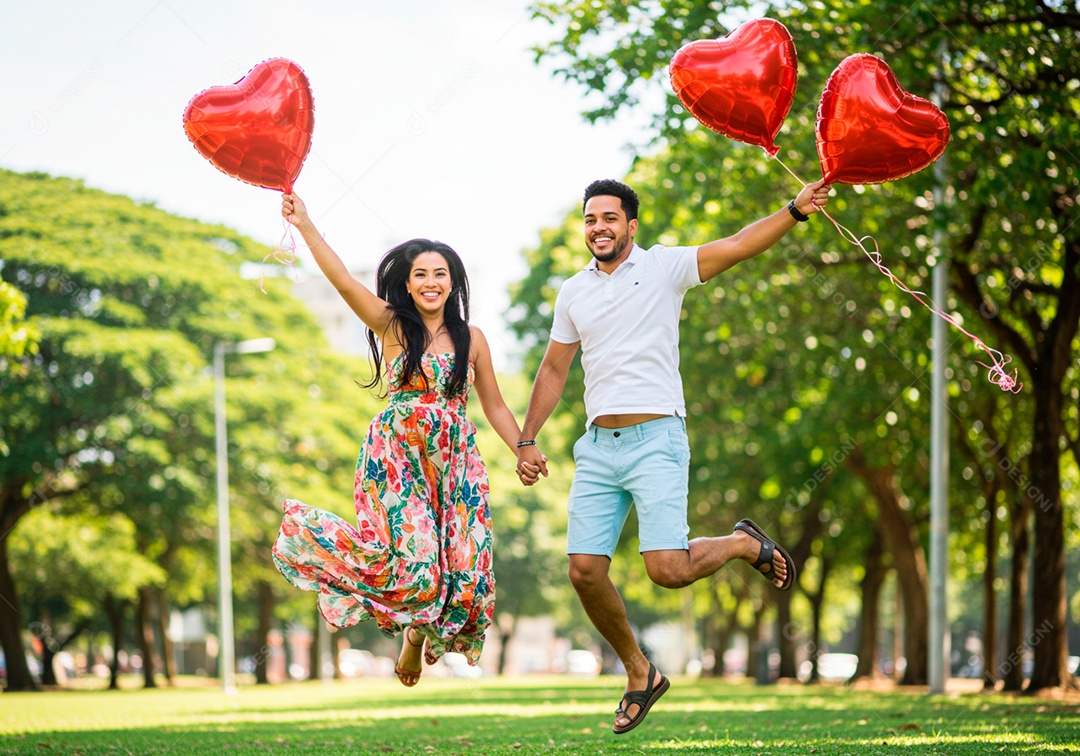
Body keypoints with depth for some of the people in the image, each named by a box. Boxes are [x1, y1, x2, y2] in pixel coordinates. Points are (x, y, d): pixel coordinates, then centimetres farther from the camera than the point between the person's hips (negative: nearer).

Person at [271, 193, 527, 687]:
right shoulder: (391, 326, 2)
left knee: (462, 566, -7)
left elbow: (494, 406, 15)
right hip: (397, 454, -3)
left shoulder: (471, 339, 10)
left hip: (454, 459, 3)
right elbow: (343, 280, -10)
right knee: (409, 555, -19)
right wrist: (305, 226, -20)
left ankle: (421, 632, 24)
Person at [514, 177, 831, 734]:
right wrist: (526, 440, 15)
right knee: (585, 571, -4)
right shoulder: (573, 293, 14)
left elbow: (739, 246, -12)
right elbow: (553, 372, 21)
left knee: (669, 570, -16)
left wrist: (796, 210, -26)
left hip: (656, 441, -5)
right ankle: (639, 673, 17)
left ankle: (745, 544, 17)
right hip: (598, 447, 5)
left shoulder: (664, 267, 0)